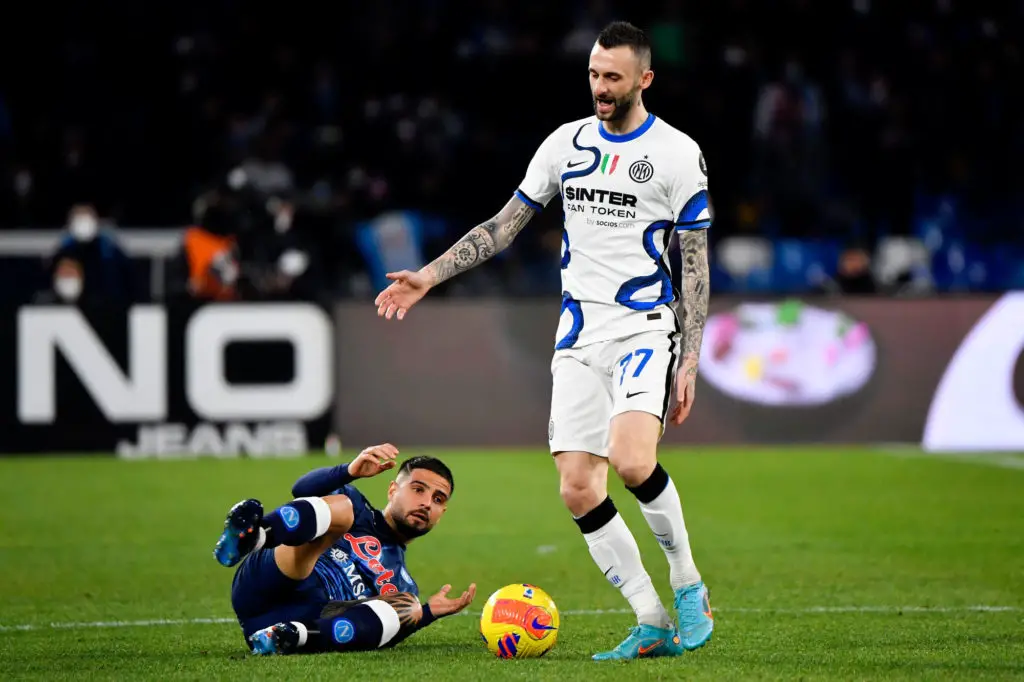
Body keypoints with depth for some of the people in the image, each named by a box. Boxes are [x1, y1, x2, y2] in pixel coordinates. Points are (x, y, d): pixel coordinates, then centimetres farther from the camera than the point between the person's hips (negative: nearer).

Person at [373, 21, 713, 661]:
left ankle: (688, 585, -7)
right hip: (579, 335, 5)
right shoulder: (566, 142, 9)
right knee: (578, 489, -5)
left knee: (631, 460, -28)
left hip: (645, 326, -5)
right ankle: (654, 624, 3)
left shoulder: (678, 153, -3)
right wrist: (429, 276, 9)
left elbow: (696, 267, -2)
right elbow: (505, 225, 16)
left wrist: (690, 362, -8)